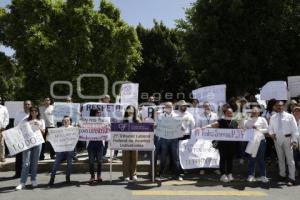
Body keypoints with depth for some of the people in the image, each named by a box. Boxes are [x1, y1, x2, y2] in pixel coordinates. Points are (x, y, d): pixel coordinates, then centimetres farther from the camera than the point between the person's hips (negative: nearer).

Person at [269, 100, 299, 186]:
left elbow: (295, 129, -4)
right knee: (280, 158, 14)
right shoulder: (273, 117, 7)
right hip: (277, 139, 3)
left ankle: (291, 178, 5)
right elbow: (270, 128, 15)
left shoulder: (290, 116, -3)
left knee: (290, 159, -1)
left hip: (287, 138, -3)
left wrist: (294, 140, -11)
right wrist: (271, 133, -6)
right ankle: (282, 175, 27)